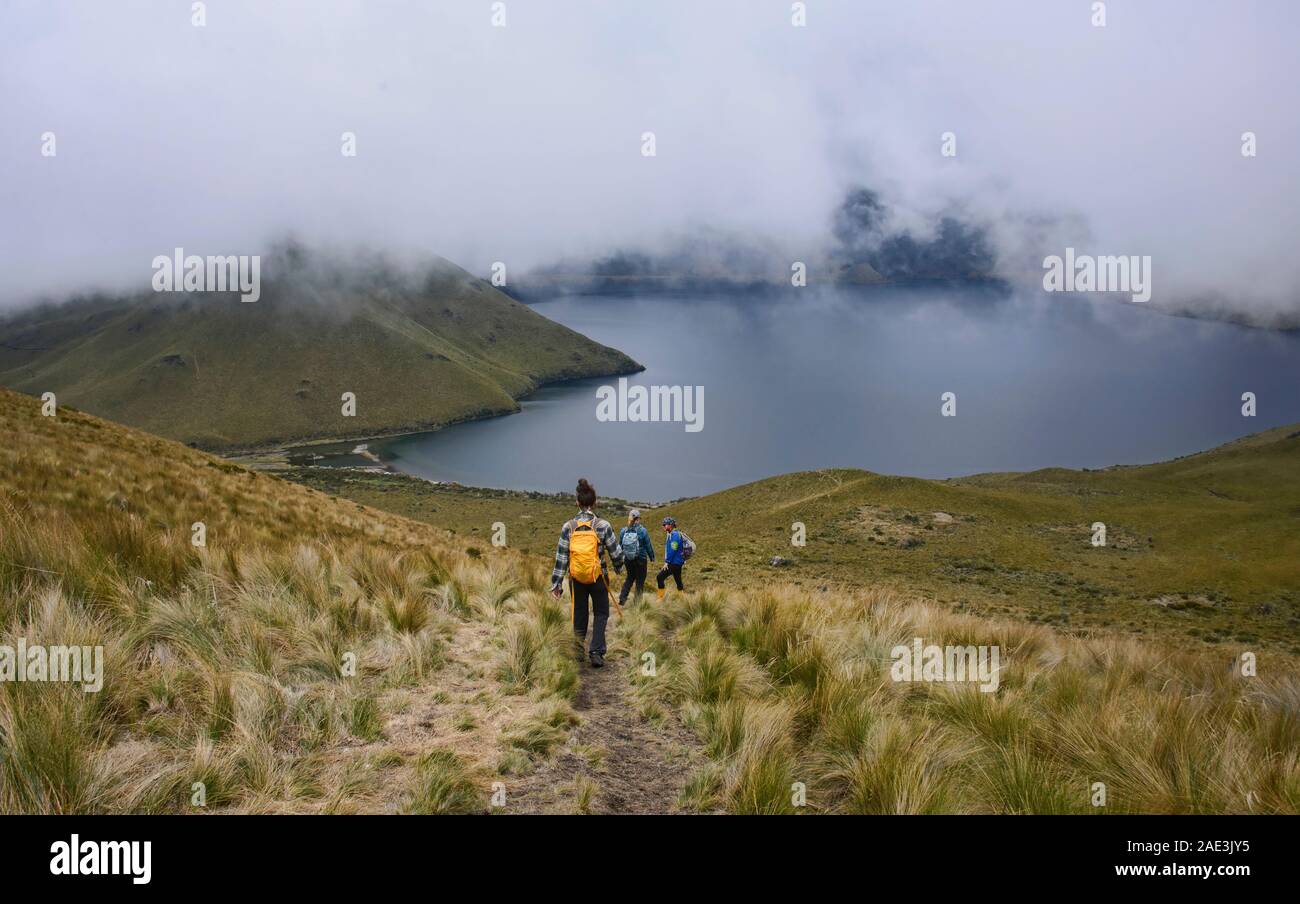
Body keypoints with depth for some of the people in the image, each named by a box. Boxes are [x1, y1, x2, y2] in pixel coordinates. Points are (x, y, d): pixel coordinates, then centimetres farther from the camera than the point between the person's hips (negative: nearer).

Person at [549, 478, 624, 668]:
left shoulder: (568, 527, -5)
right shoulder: (603, 525, -11)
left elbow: (561, 557, -4)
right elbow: (615, 552, -5)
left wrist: (556, 583, 1)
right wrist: (618, 567, 17)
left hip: (576, 578, 2)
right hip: (598, 577, -2)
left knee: (579, 614, 18)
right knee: (601, 614, 12)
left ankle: (578, 652, 21)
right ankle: (596, 652, 0)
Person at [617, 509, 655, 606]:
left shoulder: (623, 531, -4)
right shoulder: (642, 531, -14)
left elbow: (620, 546, 5)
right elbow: (648, 546, -7)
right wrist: (652, 558, 5)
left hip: (628, 560, 4)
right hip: (641, 559, -4)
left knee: (630, 578, 21)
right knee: (640, 580, 10)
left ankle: (622, 598, 10)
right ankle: (637, 601, 10)